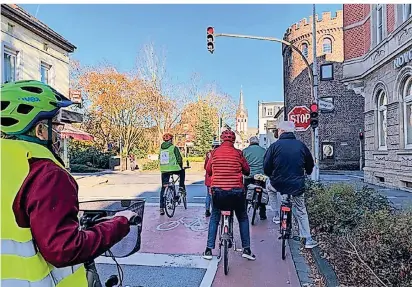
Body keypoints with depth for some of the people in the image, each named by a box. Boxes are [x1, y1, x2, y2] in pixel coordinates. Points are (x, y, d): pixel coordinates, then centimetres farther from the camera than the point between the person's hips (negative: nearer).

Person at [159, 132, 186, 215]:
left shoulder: (161, 148, 12)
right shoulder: (174, 148, -4)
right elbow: (179, 158, -5)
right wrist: (181, 167, 11)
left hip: (164, 170, 4)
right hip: (173, 169, -4)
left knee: (163, 188, 10)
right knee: (182, 172, 30)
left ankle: (162, 208, 9)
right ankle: (181, 188, 19)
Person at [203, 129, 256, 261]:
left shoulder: (214, 153, 1)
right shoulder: (238, 153, -2)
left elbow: (208, 170, 11)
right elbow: (247, 170, 7)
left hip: (217, 190, 1)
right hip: (236, 191, -1)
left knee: (214, 218, 20)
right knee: (243, 218, 20)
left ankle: (209, 250, 18)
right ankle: (246, 249, 21)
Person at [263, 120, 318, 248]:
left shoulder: (275, 146, -8)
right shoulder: (301, 145, 1)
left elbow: (266, 167, -7)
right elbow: (310, 165, 12)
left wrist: (272, 176, 14)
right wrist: (305, 174, 32)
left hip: (278, 184, -2)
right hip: (297, 185, 3)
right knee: (301, 212, 17)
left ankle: (277, 215, 27)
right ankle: (308, 240, 19)